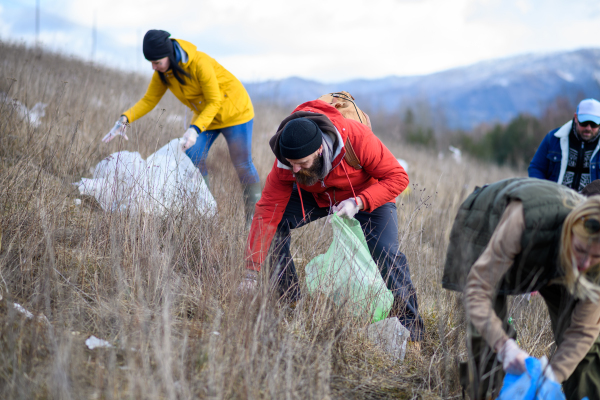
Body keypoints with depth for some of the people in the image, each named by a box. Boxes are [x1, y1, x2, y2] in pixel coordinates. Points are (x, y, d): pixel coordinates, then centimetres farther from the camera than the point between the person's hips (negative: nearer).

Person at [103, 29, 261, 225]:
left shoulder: (200, 64, -33)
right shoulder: (162, 72, -12)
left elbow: (214, 102, -31)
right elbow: (149, 100, -7)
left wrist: (195, 129, -44)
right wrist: (125, 119, -23)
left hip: (233, 111, -6)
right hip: (204, 115, 7)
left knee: (242, 165, -3)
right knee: (193, 159, -7)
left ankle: (254, 218, 8)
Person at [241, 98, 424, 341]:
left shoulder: (356, 138, -38)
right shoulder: (285, 163, -28)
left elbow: (397, 177, -28)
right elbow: (267, 212, -27)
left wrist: (358, 203, -41)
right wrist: (251, 274, -30)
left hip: (369, 194, -3)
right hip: (316, 195, 3)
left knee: (386, 253, -22)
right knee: (276, 226, -17)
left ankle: (410, 324, -4)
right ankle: (290, 303, -1)